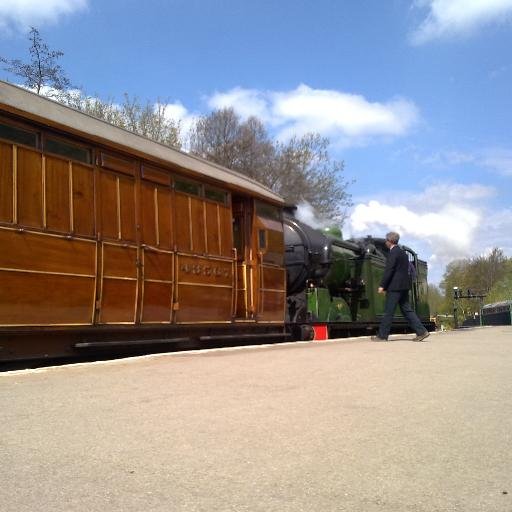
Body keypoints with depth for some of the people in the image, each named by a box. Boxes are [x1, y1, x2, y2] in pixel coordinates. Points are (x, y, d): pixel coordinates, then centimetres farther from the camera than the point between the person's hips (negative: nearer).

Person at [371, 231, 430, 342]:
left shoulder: (393, 252, -11)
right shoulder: (403, 252, 18)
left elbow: (389, 270, -16)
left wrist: (382, 286, -13)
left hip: (395, 286, -9)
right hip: (404, 286, 9)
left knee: (388, 311, -4)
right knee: (406, 310, 10)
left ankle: (382, 335, 0)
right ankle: (421, 331, 5)